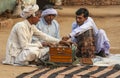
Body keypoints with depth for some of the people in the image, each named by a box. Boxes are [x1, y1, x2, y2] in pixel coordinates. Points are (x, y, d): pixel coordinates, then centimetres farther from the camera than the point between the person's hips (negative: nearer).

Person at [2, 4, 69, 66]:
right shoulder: (21, 26, -20)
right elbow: (24, 45, -24)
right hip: (15, 55, -9)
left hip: (24, 51, 9)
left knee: (47, 50, 7)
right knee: (34, 50, -34)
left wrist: (59, 41, 5)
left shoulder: (32, 27, 6)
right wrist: (40, 44, -17)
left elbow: (43, 36, 12)